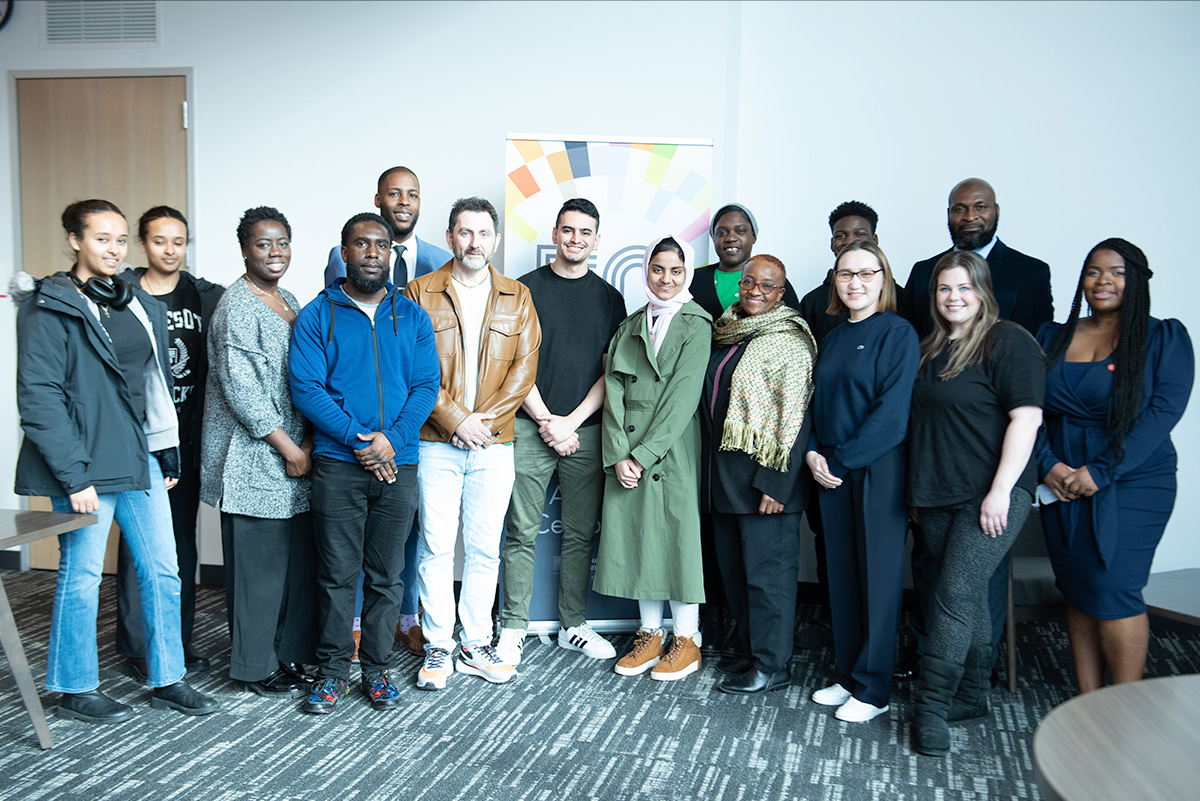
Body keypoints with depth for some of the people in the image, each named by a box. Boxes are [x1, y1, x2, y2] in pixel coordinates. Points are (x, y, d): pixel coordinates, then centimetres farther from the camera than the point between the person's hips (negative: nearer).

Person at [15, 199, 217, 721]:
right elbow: (38, 399, -14)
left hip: (141, 459, 7)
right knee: (81, 576, 5)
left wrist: (167, 454, 13)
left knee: (162, 571, 9)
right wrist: (73, 476, -18)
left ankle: (167, 680, 21)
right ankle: (75, 690, 22)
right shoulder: (50, 310, -9)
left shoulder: (139, 304, 12)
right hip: (87, 465, -7)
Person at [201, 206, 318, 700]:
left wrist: (307, 442, 4)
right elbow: (240, 388, -17)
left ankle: (288, 655, 24)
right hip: (251, 459, -8)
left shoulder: (288, 302, 15)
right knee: (257, 565, 1)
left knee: (297, 560, 10)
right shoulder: (237, 306, -11)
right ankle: (257, 668, 14)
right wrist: (288, 448, -13)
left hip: (294, 453, 8)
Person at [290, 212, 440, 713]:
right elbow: (305, 386, -5)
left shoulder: (412, 316, 10)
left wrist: (392, 438, -11)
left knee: (387, 576, 8)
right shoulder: (317, 315, 3)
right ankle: (333, 670, 18)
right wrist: (356, 438, -14)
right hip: (337, 463, -2)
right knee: (337, 574, 3)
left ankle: (378, 669, 21)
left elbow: (426, 385, 4)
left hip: (399, 464, 2)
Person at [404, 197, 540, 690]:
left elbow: (524, 367, 3)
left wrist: (486, 418, -8)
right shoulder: (421, 292, 4)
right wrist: (456, 420, -11)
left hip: (494, 444, 2)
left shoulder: (517, 297, 11)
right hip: (436, 442, -2)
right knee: (436, 547, 2)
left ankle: (476, 646, 18)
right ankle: (438, 648, 14)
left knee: (485, 548, 7)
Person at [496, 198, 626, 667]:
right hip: (530, 429, -2)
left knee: (581, 534, 7)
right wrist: (546, 421, -8)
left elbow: (611, 371, 6)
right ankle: (514, 627, 10)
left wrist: (570, 422, -5)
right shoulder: (526, 289, 4)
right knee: (523, 534, 0)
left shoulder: (609, 297, 11)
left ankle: (573, 626, 19)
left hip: (585, 431, 2)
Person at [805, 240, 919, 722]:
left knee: (878, 576, 2)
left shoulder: (898, 333, -7)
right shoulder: (833, 338, 14)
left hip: (879, 469, -6)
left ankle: (873, 688, 12)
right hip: (833, 472, 6)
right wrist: (813, 453, -2)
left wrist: (841, 458, -14)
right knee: (842, 574, 11)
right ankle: (849, 676, 23)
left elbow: (893, 411, -15)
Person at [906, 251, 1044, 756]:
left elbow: (1026, 417, -14)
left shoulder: (1008, 343, -7)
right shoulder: (930, 349, 15)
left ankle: (932, 706, -2)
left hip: (991, 495, -7)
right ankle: (973, 696, 23)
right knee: (970, 595, 13)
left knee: (956, 594, -10)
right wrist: (917, 488, 17)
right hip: (937, 496, 7)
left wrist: (1000, 491, -19)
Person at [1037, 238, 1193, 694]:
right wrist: (1048, 464, -11)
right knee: (1076, 593, 7)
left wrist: (1100, 472, -17)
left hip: (1131, 485, -4)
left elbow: (1164, 410, -10)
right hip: (1062, 485, 4)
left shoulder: (1164, 338, 0)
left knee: (1113, 594, -7)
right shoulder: (1052, 338, 10)